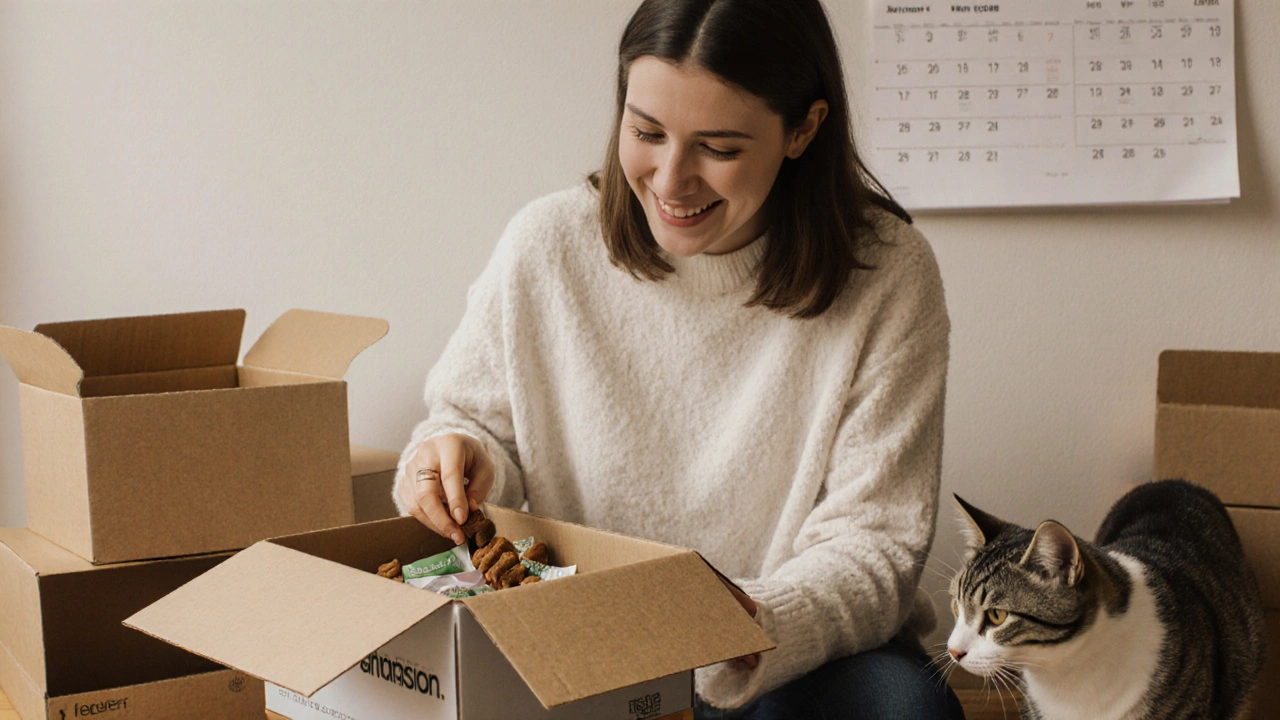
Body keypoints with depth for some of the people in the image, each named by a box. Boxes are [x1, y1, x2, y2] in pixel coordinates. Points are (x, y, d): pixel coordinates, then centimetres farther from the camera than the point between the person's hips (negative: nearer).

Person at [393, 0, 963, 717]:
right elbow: (475, 422, 8)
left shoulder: (886, 275, -12)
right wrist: (453, 452, -16)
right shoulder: (548, 243, -6)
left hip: (802, 657, -2)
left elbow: (874, 546, -13)